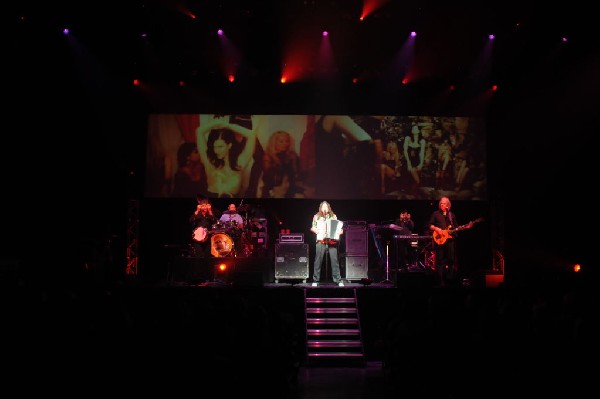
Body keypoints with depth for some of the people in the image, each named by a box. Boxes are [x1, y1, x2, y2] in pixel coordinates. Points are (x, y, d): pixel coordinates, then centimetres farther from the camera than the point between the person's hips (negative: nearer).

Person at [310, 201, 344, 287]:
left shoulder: (333, 216, 17)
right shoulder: (316, 217, 15)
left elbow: (338, 226, 17)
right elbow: (312, 227, 14)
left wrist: (340, 231, -3)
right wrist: (315, 230, -7)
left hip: (332, 241, 1)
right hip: (321, 241, 0)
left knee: (334, 260, -5)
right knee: (318, 261, -3)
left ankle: (338, 280, 0)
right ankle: (315, 280, 5)